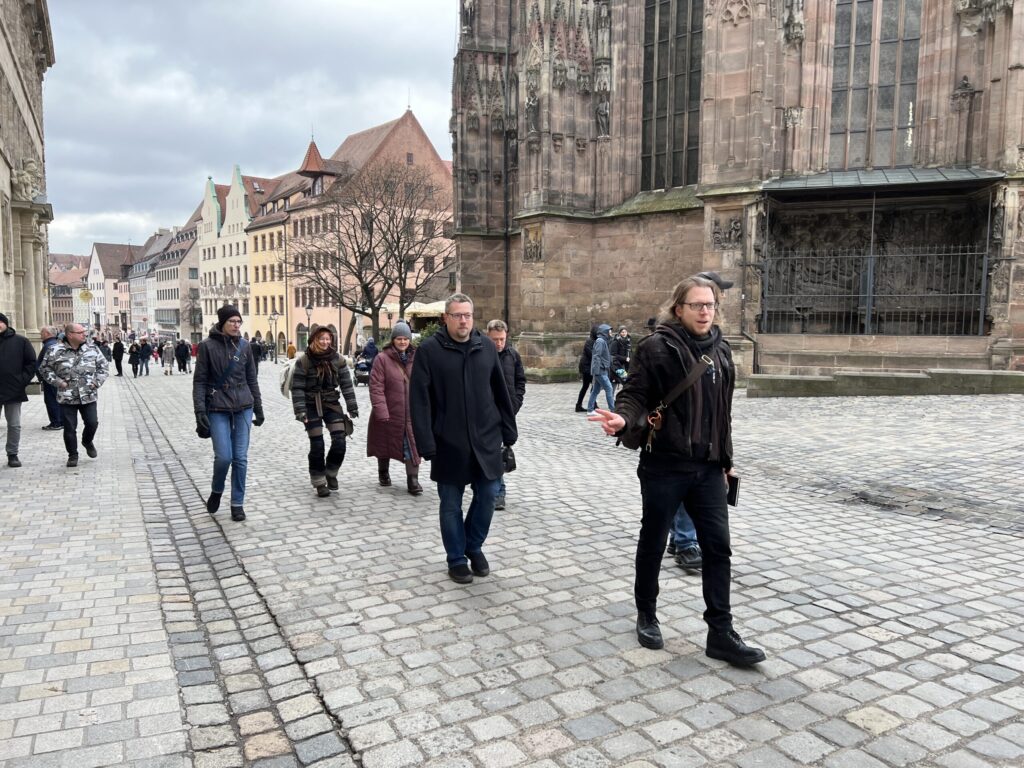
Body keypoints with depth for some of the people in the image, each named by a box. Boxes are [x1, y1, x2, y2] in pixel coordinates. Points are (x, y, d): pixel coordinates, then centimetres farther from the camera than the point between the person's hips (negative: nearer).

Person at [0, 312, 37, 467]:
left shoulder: (20, 341, 2)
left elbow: (31, 362, 3)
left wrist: (24, 380, -7)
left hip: (14, 390, -1)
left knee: (14, 425, 6)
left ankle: (12, 454, 16)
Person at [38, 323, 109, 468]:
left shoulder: (92, 349, 2)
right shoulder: (56, 351, -5)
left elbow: (102, 365, 11)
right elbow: (45, 369, 4)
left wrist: (98, 381, 0)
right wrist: (57, 381, -6)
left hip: (88, 396, 2)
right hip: (67, 397, -1)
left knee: (92, 423, 0)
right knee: (69, 428, 3)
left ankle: (87, 441, 33)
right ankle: (73, 455, 19)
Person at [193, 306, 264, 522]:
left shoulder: (244, 345, 6)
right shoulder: (208, 345, -4)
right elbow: (199, 381, -4)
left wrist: (258, 408, 12)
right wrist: (200, 410, -11)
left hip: (243, 408, 3)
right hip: (218, 409, -3)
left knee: (240, 458, 2)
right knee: (224, 456, -9)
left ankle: (237, 503, 14)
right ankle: (216, 491, 21)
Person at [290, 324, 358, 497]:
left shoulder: (337, 359, 0)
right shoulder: (304, 361, -9)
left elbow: (346, 384, 3)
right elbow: (297, 387, -9)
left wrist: (352, 406, 0)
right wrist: (300, 410, -16)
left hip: (332, 404, 3)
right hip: (312, 406, -3)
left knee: (339, 442, -6)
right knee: (317, 446, 0)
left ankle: (331, 473, 20)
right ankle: (319, 482, 14)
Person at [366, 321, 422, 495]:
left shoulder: (415, 358, 4)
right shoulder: (382, 358, -8)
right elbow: (376, 387, -12)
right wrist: (381, 411, -18)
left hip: (412, 413, 2)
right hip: (389, 412, -2)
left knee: (412, 445, -2)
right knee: (385, 443, 16)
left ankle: (413, 480, 4)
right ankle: (383, 473, 37)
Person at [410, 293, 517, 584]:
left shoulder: (487, 347, 4)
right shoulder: (429, 350, -7)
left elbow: (500, 392, 10)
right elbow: (419, 400, -9)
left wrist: (508, 430, 9)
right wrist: (426, 443, -14)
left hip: (486, 439, 3)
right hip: (449, 443, -3)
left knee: (488, 495, 8)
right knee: (451, 504, 8)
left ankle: (474, 547, 31)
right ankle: (457, 559, 25)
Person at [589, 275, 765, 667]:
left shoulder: (720, 349, 9)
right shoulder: (657, 347, -10)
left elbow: (722, 411, 15)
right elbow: (635, 395, -12)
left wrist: (726, 458, 18)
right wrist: (624, 420, -34)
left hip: (708, 467, 5)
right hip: (665, 464, -5)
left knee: (718, 546, 5)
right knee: (653, 543, 10)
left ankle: (721, 633, 16)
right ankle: (646, 616, 31)